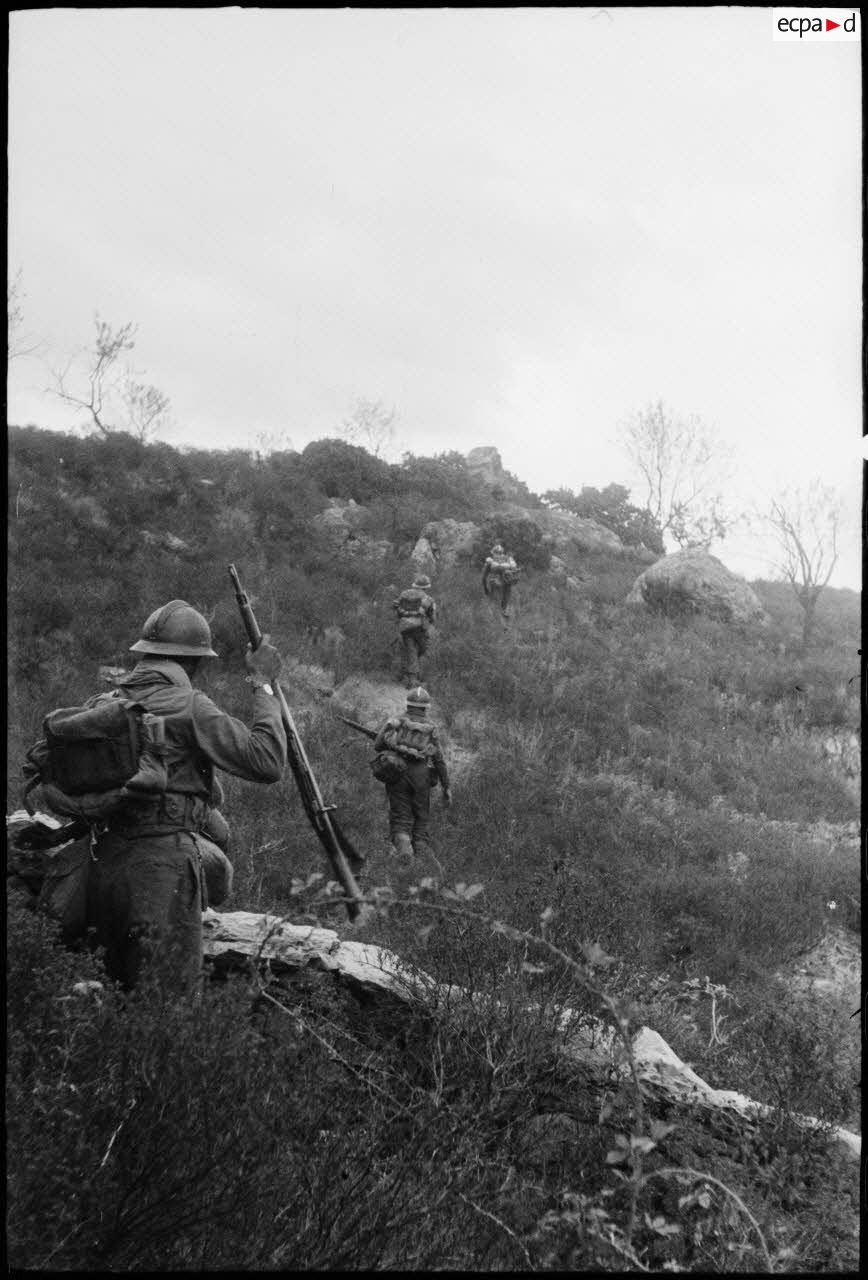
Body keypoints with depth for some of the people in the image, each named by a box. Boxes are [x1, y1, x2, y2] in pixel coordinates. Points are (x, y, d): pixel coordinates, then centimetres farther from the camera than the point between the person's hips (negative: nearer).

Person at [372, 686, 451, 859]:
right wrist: (446, 788, 10)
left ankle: (402, 844, -23)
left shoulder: (395, 722, 7)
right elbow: (439, 760, 5)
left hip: (397, 773, 0)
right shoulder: (430, 729, 7)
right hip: (421, 777, 0)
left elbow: (377, 745, 2)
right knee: (422, 819, 13)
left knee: (400, 820, 4)